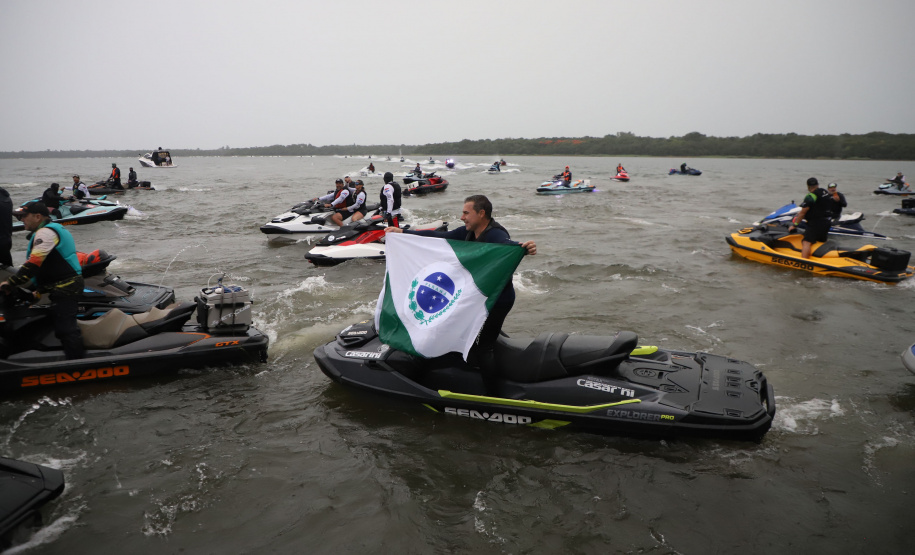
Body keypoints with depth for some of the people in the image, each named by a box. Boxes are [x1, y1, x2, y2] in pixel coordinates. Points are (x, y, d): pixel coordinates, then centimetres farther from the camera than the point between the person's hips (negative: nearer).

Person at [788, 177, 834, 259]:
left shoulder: (810, 197, -13)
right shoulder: (826, 193, 13)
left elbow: (803, 212, -13)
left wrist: (794, 225, -7)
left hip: (816, 222, -9)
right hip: (827, 221, 9)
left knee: (807, 242, -18)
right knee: (821, 242, 20)